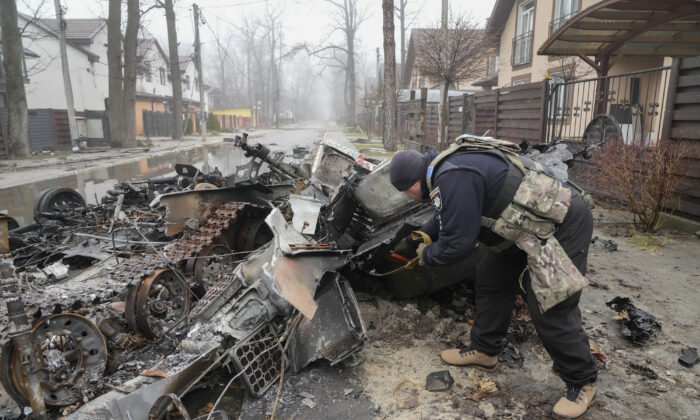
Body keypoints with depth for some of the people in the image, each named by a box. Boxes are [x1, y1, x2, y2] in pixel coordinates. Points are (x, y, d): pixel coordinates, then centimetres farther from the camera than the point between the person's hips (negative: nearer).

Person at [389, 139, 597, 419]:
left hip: (564, 225, -10)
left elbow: (457, 244, -22)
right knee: (491, 279, 14)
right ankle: (484, 350, 30)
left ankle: (581, 381, 17)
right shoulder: (447, 167, 6)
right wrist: (414, 239, 29)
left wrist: (427, 255, -2)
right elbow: (445, 218, 23)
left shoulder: (453, 178, -27)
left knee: (550, 310, -6)